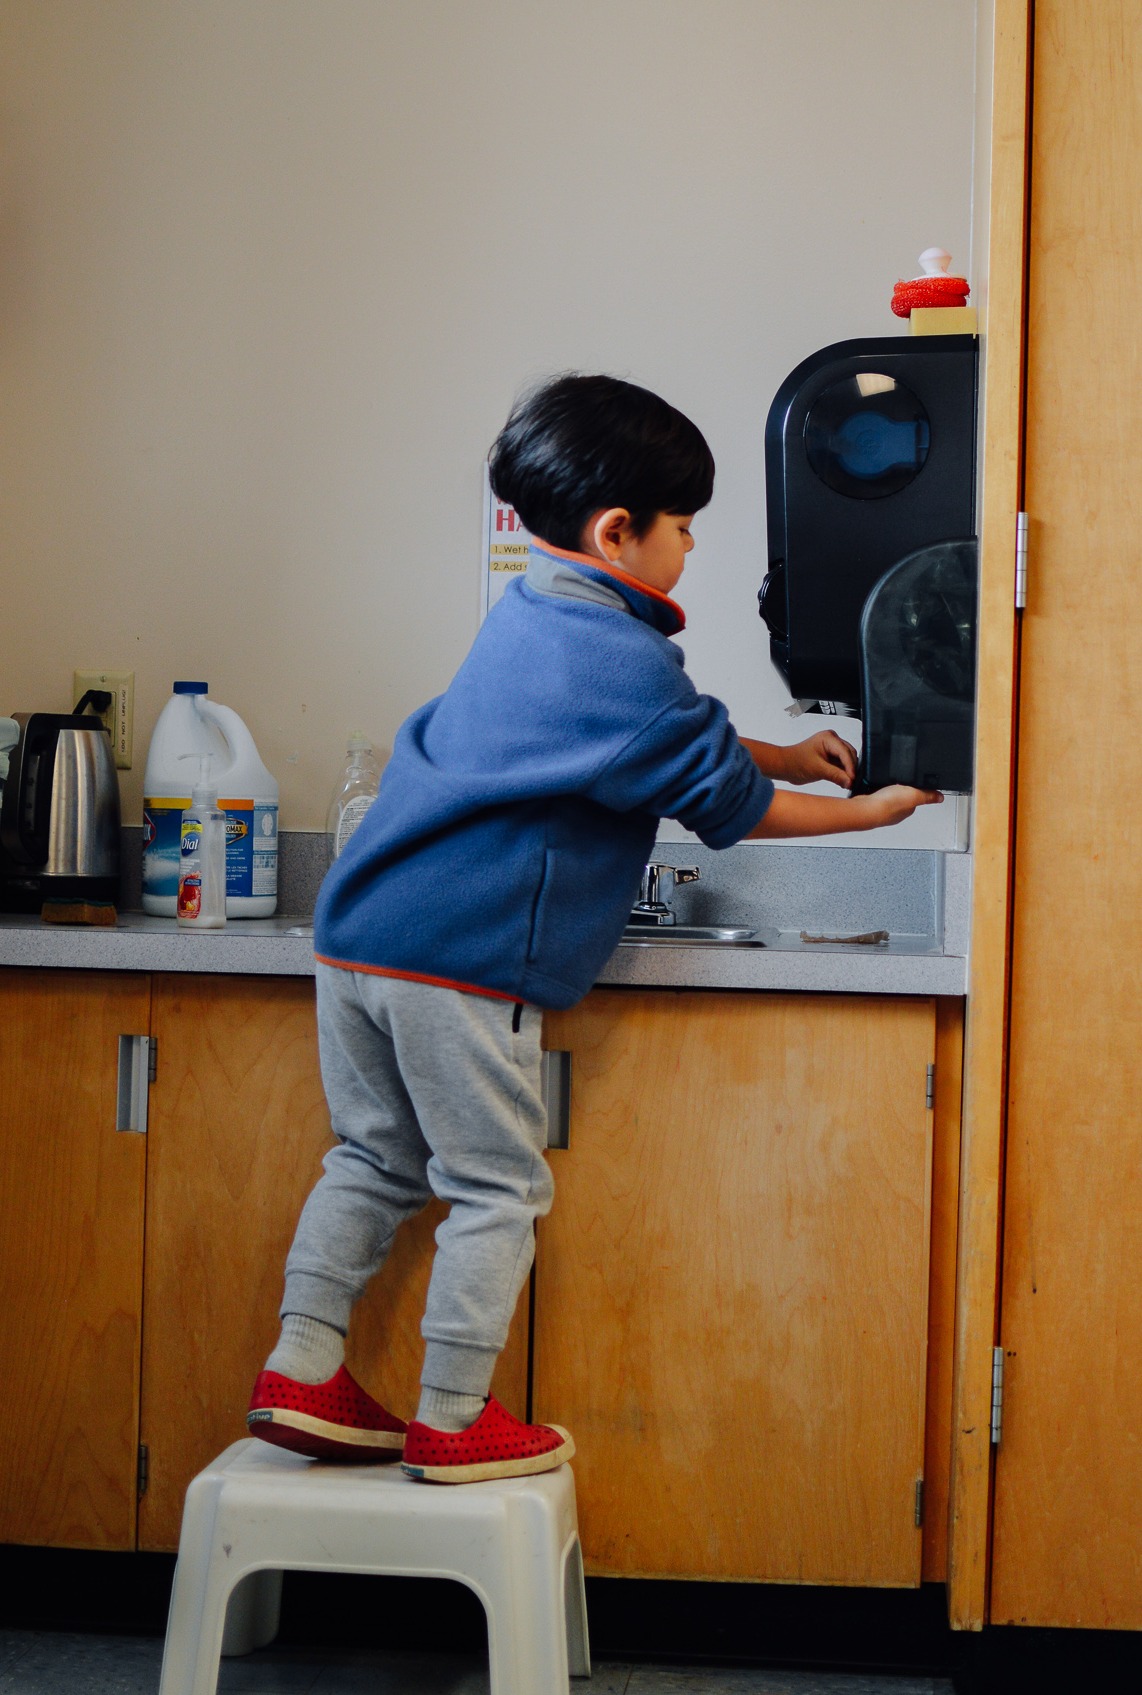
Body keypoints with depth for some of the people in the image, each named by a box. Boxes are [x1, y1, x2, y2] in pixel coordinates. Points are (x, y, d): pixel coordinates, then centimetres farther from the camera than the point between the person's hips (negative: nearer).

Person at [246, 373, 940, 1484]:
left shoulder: (529, 616, 18)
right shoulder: (622, 659, -10)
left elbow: (660, 740, 32)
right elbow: (729, 804, -1)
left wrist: (786, 757, 34)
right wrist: (865, 812, 12)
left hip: (357, 932, 9)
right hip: (463, 959, -9)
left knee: (377, 1159, 17)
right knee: (497, 1188, 3)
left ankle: (301, 1369, 16)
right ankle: (452, 1423, 9)